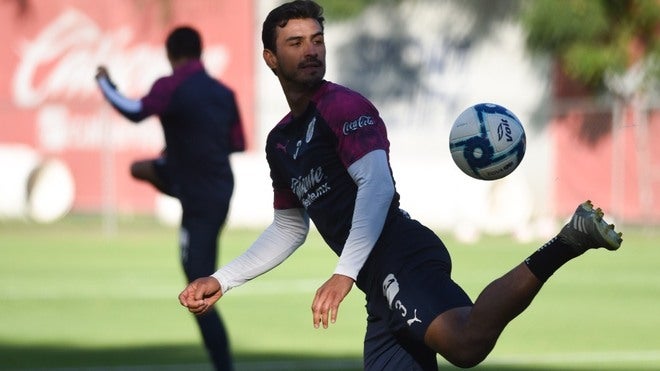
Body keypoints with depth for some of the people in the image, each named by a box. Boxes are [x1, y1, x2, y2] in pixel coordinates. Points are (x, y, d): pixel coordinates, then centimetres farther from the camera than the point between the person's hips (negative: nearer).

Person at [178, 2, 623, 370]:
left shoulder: (343, 105, -1)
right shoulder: (281, 142, 26)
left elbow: (377, 184, -16)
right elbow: (289, 229, 38)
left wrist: (345, 273, -27)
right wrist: (221, 281, 31)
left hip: (401, 258, -9)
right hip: (384, 287, 9)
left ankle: (564, 244, -33)